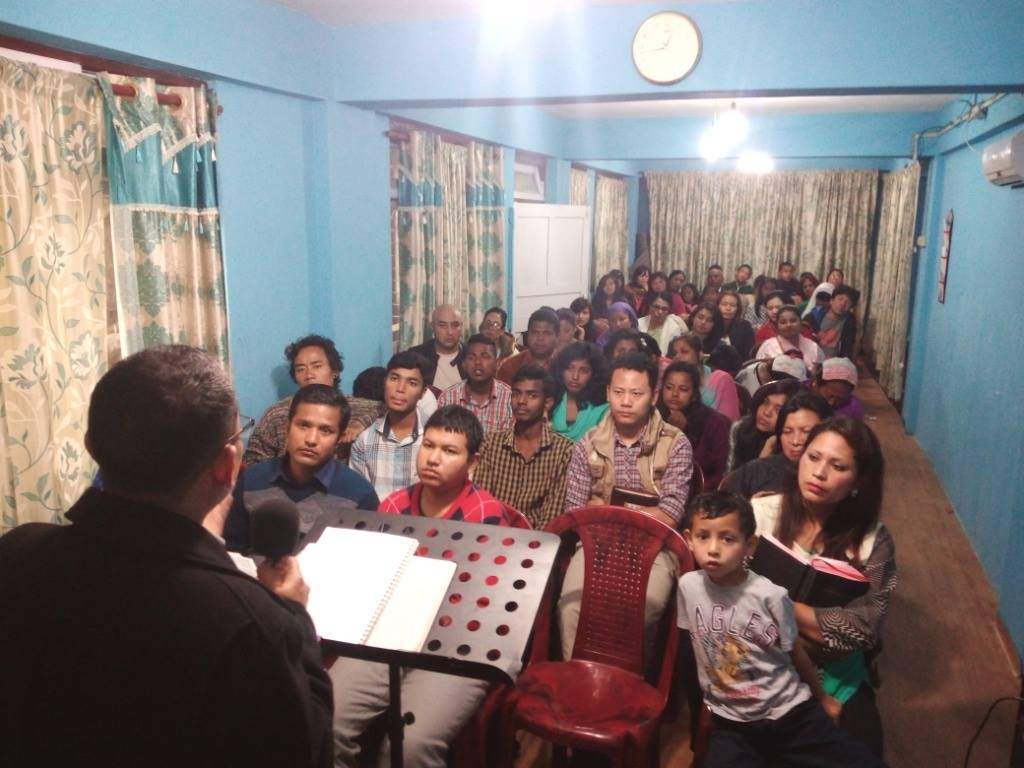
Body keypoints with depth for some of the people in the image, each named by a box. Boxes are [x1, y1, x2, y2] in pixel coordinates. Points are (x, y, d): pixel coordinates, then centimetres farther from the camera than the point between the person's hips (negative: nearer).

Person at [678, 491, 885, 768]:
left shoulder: (770, 596, -16)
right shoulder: (688, 586, -9)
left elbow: (796, 652, 0)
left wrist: (822, 697, 14)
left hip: (790, 711, -1)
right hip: (731, 722, 1)